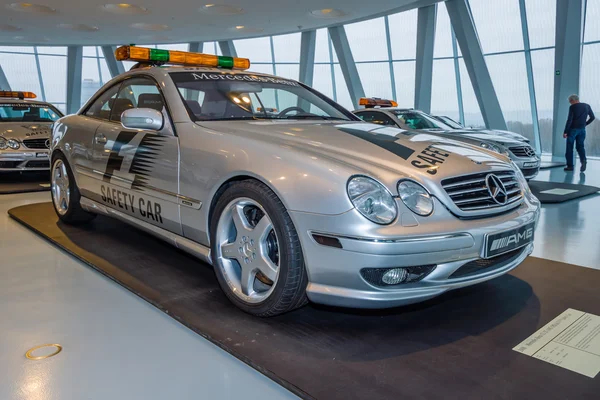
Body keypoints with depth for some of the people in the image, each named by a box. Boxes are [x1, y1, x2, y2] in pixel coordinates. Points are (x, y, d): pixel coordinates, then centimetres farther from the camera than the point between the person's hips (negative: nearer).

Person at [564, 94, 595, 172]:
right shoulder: (587, 106, 8)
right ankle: (583, 160, -16)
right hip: (582, 130, 5)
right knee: (580, 146, 10)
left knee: (569, 148, 3)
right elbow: (592, 117, 13)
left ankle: (570, 165, 2)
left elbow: (569, 120, -14)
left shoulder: (572, 107, -8)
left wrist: (565, 132, -13)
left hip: (573, 129, -4)